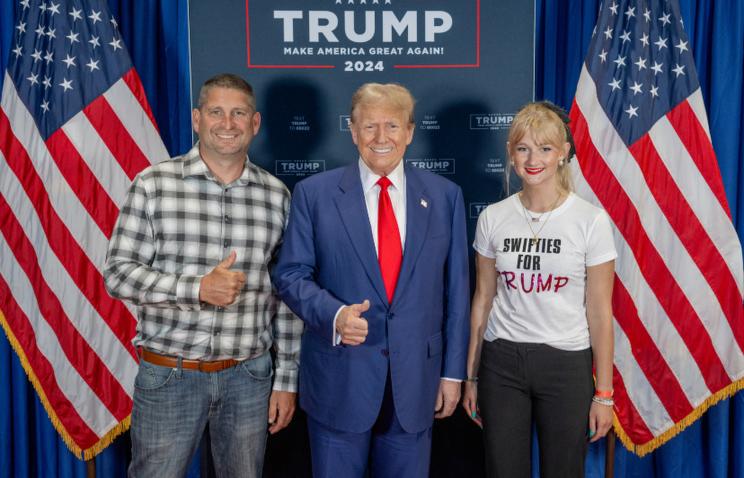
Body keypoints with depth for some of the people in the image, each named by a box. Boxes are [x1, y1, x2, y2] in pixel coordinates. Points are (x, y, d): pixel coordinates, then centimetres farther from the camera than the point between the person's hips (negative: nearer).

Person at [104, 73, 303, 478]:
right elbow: (117, 273, -7)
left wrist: (287, 380, 5)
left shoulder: (276, 195, 2)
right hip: (168, 375, -2)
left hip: (250, 377, 2)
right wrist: (197, 288, -21)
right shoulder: (153, 184, -5)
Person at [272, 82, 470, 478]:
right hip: (339, 378, -1)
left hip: (415, 377, 2)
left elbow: (455, 288, 4)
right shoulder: (313, 193, -2)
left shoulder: (444, 196, 3)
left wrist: (452, 371, 4)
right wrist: (334, 314, -21)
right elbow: (290, 274, -2)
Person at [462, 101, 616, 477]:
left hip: (567, 363, -1)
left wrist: (603, 393, -3)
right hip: (502, 361, 2)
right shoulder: (493, 218, -1)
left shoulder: (591, 220, -7)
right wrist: (471, 377, 9)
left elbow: (600, 312, -4)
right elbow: (483, 301, 5)